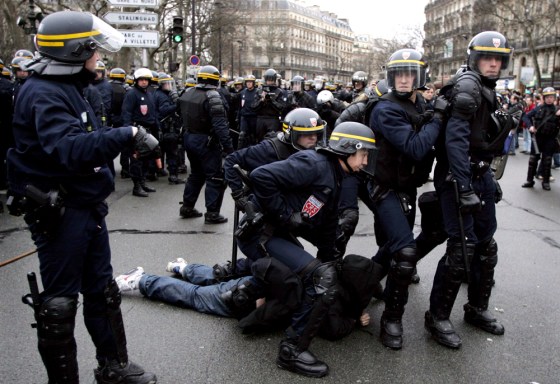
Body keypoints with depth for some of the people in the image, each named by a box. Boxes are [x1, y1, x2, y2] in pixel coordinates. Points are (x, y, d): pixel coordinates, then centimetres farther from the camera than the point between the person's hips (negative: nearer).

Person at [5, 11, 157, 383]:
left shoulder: (68, 87, 13)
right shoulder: (43, 93, -18)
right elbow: (69, 148, -35)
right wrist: (127, 134, -34)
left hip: (86, 207, 10)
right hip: (58, 213, -10)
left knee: (103, 290, 18)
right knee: (59, 302, 4)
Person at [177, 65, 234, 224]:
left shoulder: (187, 94, 7)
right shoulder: (212, 97, -18)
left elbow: (180, 112, 15)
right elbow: (220, 125, -25)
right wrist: (228, 147, -25)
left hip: (189, 138, 8)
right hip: (206, 142, -8)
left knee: (196, 174, 21)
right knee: (215, 177, 0)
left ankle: (187, 207, 26)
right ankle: (212, 213, 1)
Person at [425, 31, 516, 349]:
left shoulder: (487, 91, 16)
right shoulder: (468, 85, -13)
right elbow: (456, 138, -24)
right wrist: (464, 189, -30)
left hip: (482, 175, 9)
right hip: (459, 177, -9)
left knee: (486, 245, 14)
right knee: (462, 247, -11)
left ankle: (478, 309, 28)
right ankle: (438, 317, 2)